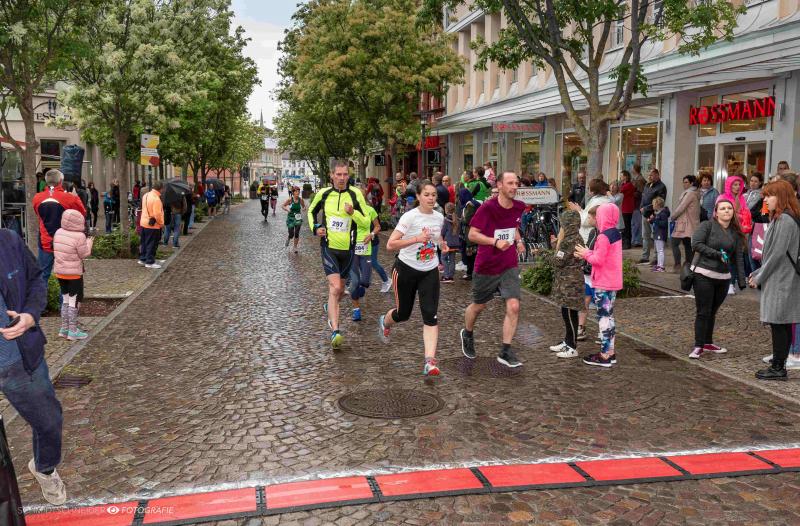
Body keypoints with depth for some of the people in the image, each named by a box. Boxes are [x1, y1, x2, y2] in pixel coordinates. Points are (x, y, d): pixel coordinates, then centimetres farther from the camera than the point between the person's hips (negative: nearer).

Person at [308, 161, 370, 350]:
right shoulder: (323, 193, -3)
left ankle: (330, 307, 51)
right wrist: (314, 228, 0)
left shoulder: (355, 194, -5)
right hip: (329, 247, -2)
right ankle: (335, 331, -22)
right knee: (335, 287, -19)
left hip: (347, 249, 2)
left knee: (339, 290, 17)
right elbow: (311, 211, 17)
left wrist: (353, 213, -23)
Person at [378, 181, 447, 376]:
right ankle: (384, 322, 49)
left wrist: (441, 243, 1)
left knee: (431, 315, -10)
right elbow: (390, 244, -22)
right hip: (406, 269, -4)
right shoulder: (410, 217, -17)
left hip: (430, 272, 4)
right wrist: (417, 239, -31)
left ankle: (430, 361, -11)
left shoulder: (439, 217, 1)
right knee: (403, 313, 12)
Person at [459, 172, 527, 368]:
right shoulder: (487, 208, -17)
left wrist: (518, 241, 2)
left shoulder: (519, 207, 1)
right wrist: (496, 242, -29)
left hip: (509, 266, 4)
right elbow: (472, 235, -16)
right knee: (478, 306, 16)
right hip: (486, 267, -3)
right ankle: (467, 335, 46)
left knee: (513, 306, -11)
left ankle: (505, 351, 0)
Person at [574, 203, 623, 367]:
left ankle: (605, 355, 0)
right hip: (613, 283, 9)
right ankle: (610, 351, 22)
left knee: (603, 317, -4)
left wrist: (586, 254, -6)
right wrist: (588, 253, 7)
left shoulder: (603, 237, -19)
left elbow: (598, 260, -22)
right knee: (609, 316, 16)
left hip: (603, 285, -9)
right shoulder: (616, 234, 10)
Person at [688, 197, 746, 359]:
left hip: (724, 278, 5)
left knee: (713, 311, 13)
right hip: (703, 275, -5)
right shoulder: (707, 225, -5)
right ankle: (698, 346, 3)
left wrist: (741, 280, 1)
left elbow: (739, 257, 9)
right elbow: (696, 244, -15)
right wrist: (718, 254, -16)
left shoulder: (735, 232, 10)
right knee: (703, 312, -4)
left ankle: (708, 343, 25)